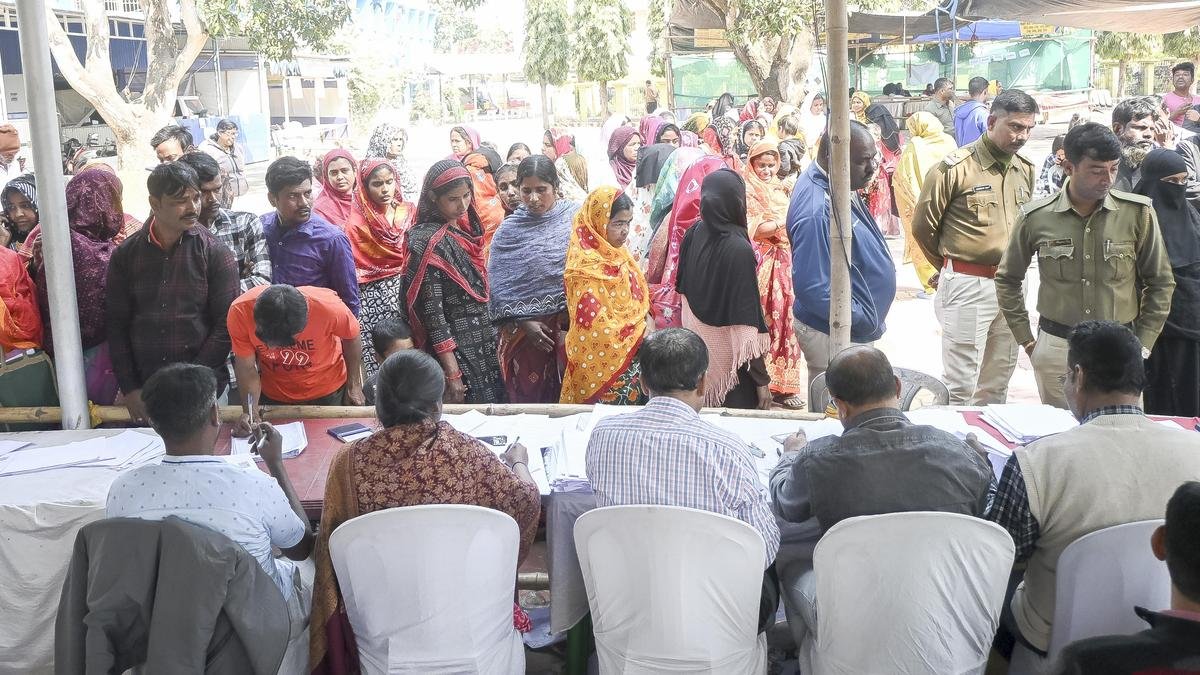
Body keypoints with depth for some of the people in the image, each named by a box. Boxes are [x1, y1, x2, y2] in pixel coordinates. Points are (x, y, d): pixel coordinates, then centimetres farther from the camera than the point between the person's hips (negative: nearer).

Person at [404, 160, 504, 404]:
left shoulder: (464, 230, 8)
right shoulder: (428, 241, -15)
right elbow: (432, 312, -18)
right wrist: (452, 373, -20)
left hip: (482, 347, 8)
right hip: (454, 349, -7)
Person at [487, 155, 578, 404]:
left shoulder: (576, 216, 1)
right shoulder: (509, 230, 0)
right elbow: (498, 285, -1)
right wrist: (523, 322, -9)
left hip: (572, 323, 0)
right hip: (527, 330, 0)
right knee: (529, 396, 7)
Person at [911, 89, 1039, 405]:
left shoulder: (1026, 170, 8)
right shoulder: (955, 168, -11)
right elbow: (923, 226, -3)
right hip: (967, 286, -6)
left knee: (997, 385, 16)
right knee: (961, 389, -2)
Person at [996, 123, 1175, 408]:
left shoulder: (1138, 213, -4)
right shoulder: (1037, 218, -4)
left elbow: (1160, 283, 6)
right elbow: (1007, 280, 9)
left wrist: (1143, 345, 3)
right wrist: (1026, 340, 6)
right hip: (1056, 349, 0)